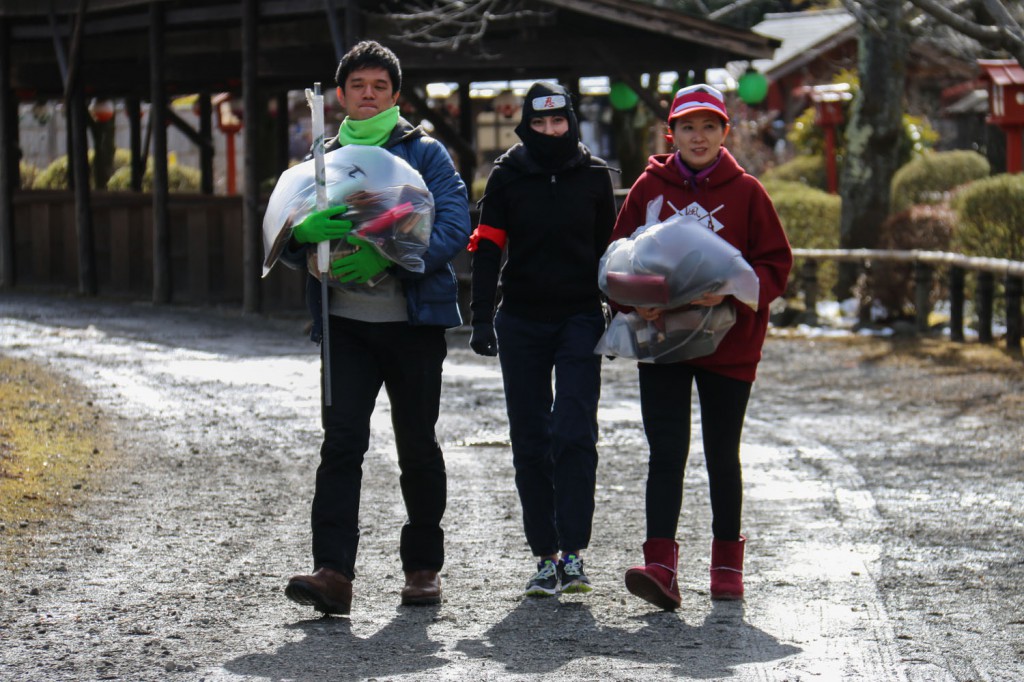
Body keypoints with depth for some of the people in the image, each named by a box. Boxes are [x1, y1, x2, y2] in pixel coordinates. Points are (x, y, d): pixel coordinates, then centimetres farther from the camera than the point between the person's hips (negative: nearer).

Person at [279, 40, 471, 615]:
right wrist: (306, 232, -17)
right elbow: (289, 243, 9)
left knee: (417, 444, 6)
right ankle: (333, 571, -19)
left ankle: (424, 566, 20)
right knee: (342, 439, -12)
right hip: (346, 323, 2)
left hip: (414, 319, -2)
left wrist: (386, 258, -24)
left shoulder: (425, 153, 4)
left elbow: (455, 227, -9)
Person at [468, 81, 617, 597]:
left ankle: (573, 553, -10)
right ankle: (545, 556, 8)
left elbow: (609, 248, 12)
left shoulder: (593, 175, 4)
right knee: (530, 441, 2)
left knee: (574, 433, -12)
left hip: (580, 318, -1)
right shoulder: (506, 176, 3)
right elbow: (487, 248, 0)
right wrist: (482, 318, -9)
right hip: (522, 322, 1)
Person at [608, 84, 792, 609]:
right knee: (666, 452, -9)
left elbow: (776, 264, 0)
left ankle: (727, 565, 21)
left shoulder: (745, 192, 1)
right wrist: (637, 301, -13)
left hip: (728, 344, 0)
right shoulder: (648, 188, 4)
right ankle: (661, 566, -16)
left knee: (722, 456, 9)